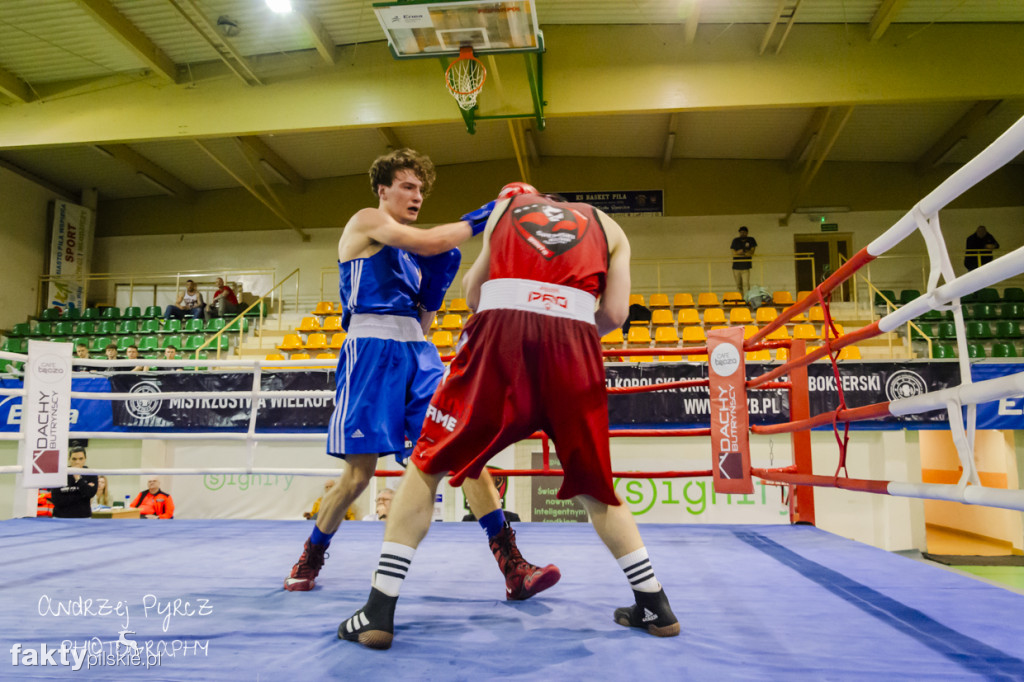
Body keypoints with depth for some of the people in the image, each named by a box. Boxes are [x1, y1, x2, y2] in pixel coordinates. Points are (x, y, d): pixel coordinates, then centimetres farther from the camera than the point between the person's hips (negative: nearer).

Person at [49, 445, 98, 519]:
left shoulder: (91, 475, 2)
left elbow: (90, 493, -13)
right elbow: (56, 501, -8)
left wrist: (78, 478, -15)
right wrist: (81, 496, -12)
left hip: (83, 517, 0)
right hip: (61, 517, 0)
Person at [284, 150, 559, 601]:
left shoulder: (409, 253, 24)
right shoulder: (366, 221, 5)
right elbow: (427, 242, -13)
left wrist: (440, 278, 9)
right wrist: (482, 216, -8)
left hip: (418, 353, 6)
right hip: (372, 350, -6)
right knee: (359, 474, -3)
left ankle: (512, 568, -12)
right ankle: (310, 558, 25)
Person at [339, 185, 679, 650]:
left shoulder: (506, 207, 30)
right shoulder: (606, 226, 28)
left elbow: (473, 293, 23)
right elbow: (613, 314, 13)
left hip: (502, 333, -1)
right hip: (575, 342, 1)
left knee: (426, 466, 11)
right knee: (594, 486, 19)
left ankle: (380, 612, 7)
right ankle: (655, 607, 24)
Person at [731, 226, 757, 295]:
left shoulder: (751, 240, 6)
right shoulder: (735, 241, 7)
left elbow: (752, 252, -3)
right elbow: (733, 253, -2)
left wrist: (740, 252, -12)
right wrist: (745, 253, -8)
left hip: (746, 267, -2)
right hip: (736, 266, 2)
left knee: (746, 284, -13)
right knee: (738, 285, 5)